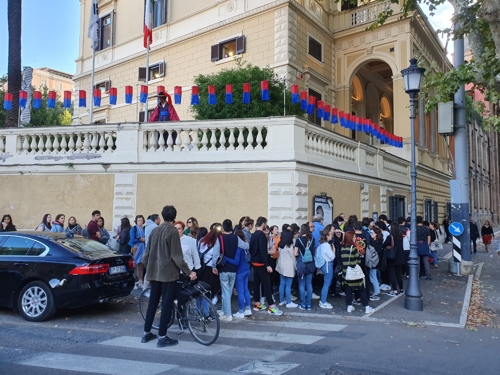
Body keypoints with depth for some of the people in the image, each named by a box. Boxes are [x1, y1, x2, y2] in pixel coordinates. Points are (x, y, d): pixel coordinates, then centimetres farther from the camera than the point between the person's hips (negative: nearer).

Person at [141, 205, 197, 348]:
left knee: (153, 302, 15)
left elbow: (147, 252, 14)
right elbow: (176, 256, -16)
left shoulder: (155, 230, 8)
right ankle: (162, 337, 2)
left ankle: (146, 333, 23)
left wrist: (146, 264, 31)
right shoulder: (172, 231, -12)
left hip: (154, 272, 7)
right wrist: (189, 272, -11)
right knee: (166, 304, -1)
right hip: (168, 273, -7)